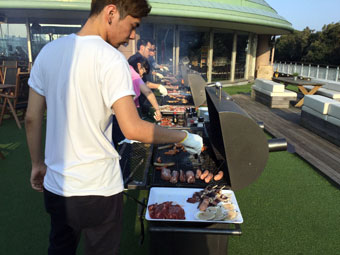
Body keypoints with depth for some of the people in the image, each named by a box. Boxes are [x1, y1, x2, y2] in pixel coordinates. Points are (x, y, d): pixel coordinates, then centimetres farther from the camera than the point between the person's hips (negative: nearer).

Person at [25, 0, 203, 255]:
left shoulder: (48, 51, 1)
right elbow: (133, 129, -23)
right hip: (99, 189, -5)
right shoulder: (110, 59, -17)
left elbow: (32, 118, 4)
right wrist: (184, 137, -11)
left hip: (55, 186, 6)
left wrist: (38, 164, 16)